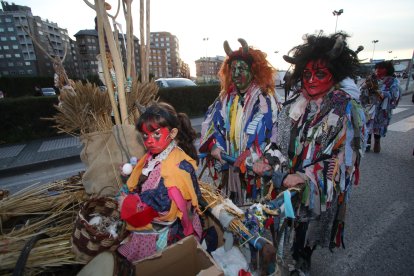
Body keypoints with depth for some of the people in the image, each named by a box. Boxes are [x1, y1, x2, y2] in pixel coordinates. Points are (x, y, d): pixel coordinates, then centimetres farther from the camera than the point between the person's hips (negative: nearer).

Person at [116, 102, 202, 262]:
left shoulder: (178, 165, -25)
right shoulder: (152, 157, 2)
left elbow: (160, 204, -25)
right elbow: (136, 186, 13)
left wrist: (126, 203, -13)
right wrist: (125, 195, -6)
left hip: (162, 235, -7)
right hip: (145, 225, 7)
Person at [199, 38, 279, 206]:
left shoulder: (264, 98, -8)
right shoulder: (226, 96, 8)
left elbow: (267, 133, -15)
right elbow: (210, 122, 7)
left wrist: (251, 158, -20)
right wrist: (214, 145, -7)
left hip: (253, 167, -4)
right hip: (228, 164, 5)